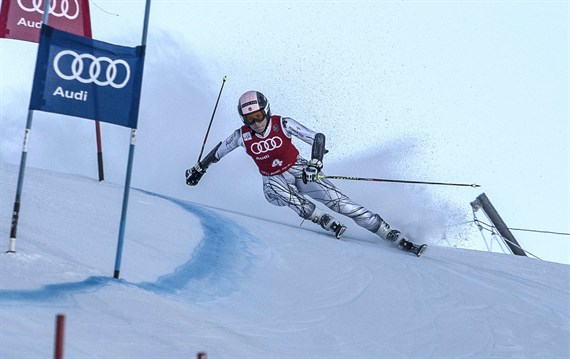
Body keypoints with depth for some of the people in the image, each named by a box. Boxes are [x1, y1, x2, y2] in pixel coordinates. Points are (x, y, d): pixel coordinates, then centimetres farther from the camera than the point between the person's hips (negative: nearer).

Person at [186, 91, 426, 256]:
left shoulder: (282, 124, -18)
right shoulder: (242, 136, -13)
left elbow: (317, 138, -17)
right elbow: (219, 150, 7)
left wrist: (315, 163, -31)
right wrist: (199, 168, 14)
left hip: (299, 171, -1)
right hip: (274, 182, 1)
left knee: (339, 202, -15)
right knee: (283, 195, -38)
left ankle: (395, 237, -14)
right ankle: (326, 222, -33)